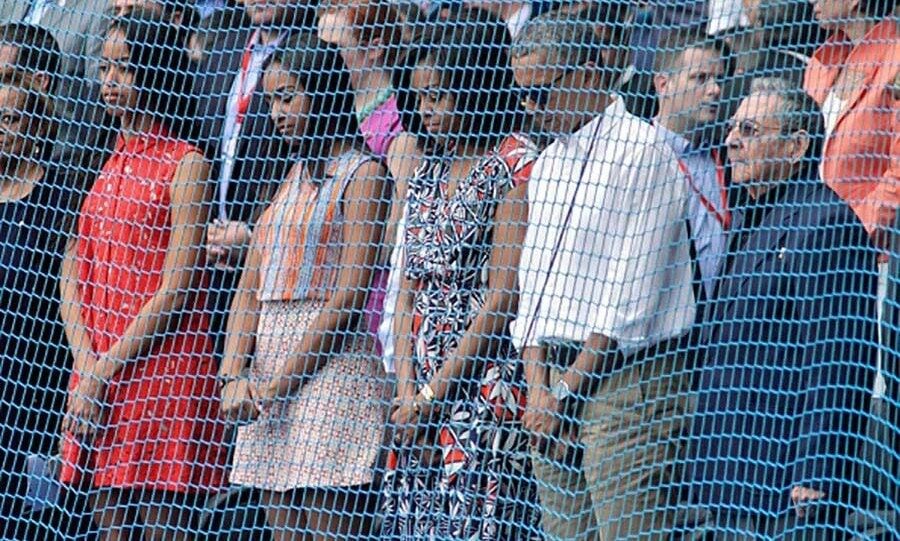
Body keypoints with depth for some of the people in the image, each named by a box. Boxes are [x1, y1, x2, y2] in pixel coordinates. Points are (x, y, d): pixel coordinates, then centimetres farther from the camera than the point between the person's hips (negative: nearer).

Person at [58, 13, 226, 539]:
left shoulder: (185, 164, -5)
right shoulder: (110, 164, 16)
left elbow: (178, 288, -11)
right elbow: (74, 273, 12)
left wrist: (107, 368, -13)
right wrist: (86, 360, -4)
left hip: (162, 363, -7)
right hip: (97, 372, 7)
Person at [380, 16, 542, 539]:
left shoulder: (515, 163, -6)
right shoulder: (427, 174, 16)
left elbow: (502, 296, -12)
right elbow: (408, 291, 12)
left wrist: (434, 392, -11)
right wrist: (407, 389, -2)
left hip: (485, 383, -7)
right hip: (421, 393, 7)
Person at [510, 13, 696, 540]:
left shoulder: (642, 150, -8)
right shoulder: (548, 163, 18)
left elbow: (631, 296, -12)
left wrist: (568, 387, -9)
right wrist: (537, 386, 3)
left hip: (625, 378, -7)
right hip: (554, 379, 7)